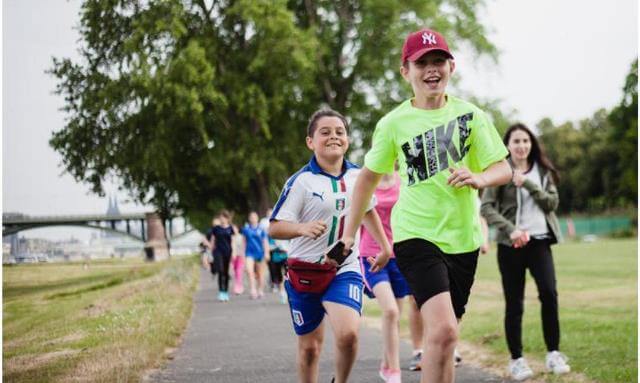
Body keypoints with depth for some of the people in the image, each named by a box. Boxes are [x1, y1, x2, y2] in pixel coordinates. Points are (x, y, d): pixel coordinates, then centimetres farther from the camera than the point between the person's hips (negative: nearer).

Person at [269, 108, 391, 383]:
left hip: (345, 270, 2)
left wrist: (385, 246, 29)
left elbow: (368, 210, 24)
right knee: (309, 346, 8)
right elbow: (274, 228, -13)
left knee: (348, 334, -20)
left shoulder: (357, 176, 3)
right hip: (305, 271, -2)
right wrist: (303, 228, -32)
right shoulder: (301, 181, -10)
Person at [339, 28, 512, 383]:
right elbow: (369, 176, 11)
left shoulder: (471, 116, 2)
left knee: (443, 335, 12)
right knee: (442, 330, -22)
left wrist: (479, 178, -19)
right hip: (415, 235, -3)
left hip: (463, 238, 3)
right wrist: (349, 233, 11)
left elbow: (503, 169, 3)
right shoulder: (393, 123, -2)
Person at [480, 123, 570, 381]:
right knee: (514, 303, 1)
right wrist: (511, 229, -18)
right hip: (510, 244, -2)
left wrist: (528, 184, -12)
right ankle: (516, 360, 10)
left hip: (540, 240, 2)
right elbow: (486, 207, -7)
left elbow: (552, 202, 0)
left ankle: (553, 354, -3)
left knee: (549, 293, -14)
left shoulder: (542, 171, 10)